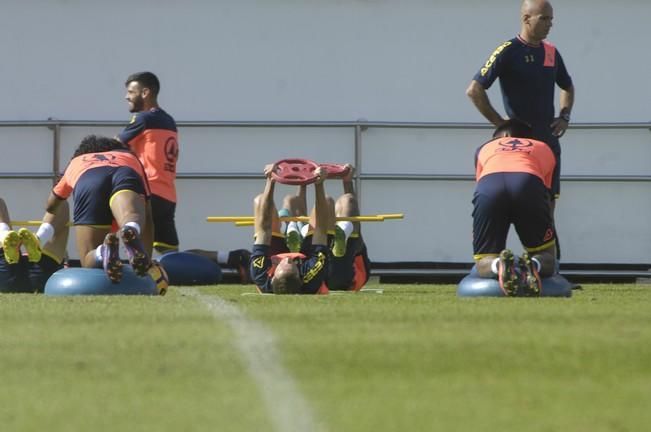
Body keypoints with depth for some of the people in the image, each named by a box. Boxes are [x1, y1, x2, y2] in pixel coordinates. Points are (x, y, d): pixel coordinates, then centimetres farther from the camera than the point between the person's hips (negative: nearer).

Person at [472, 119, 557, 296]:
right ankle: (533, 265, -20)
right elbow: (548, 195, 38)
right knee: (547, 261, 17)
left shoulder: (484, 148, 41)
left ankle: (498, 265, -24)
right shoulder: (544, 149, 40)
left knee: (484, 264, 13)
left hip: (488, 185, 0)